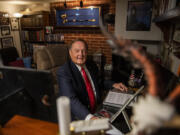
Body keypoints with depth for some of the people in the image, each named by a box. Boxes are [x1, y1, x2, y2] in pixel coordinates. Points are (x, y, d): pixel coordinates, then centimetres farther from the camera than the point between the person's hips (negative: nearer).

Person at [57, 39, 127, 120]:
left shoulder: (92, 66, 6)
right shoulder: (63, 72, -14)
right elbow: (71, 99, -25)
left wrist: (113, 85, 7)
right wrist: (89, 117, -38)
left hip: (97, 110, 6)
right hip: (79, 116, -6)